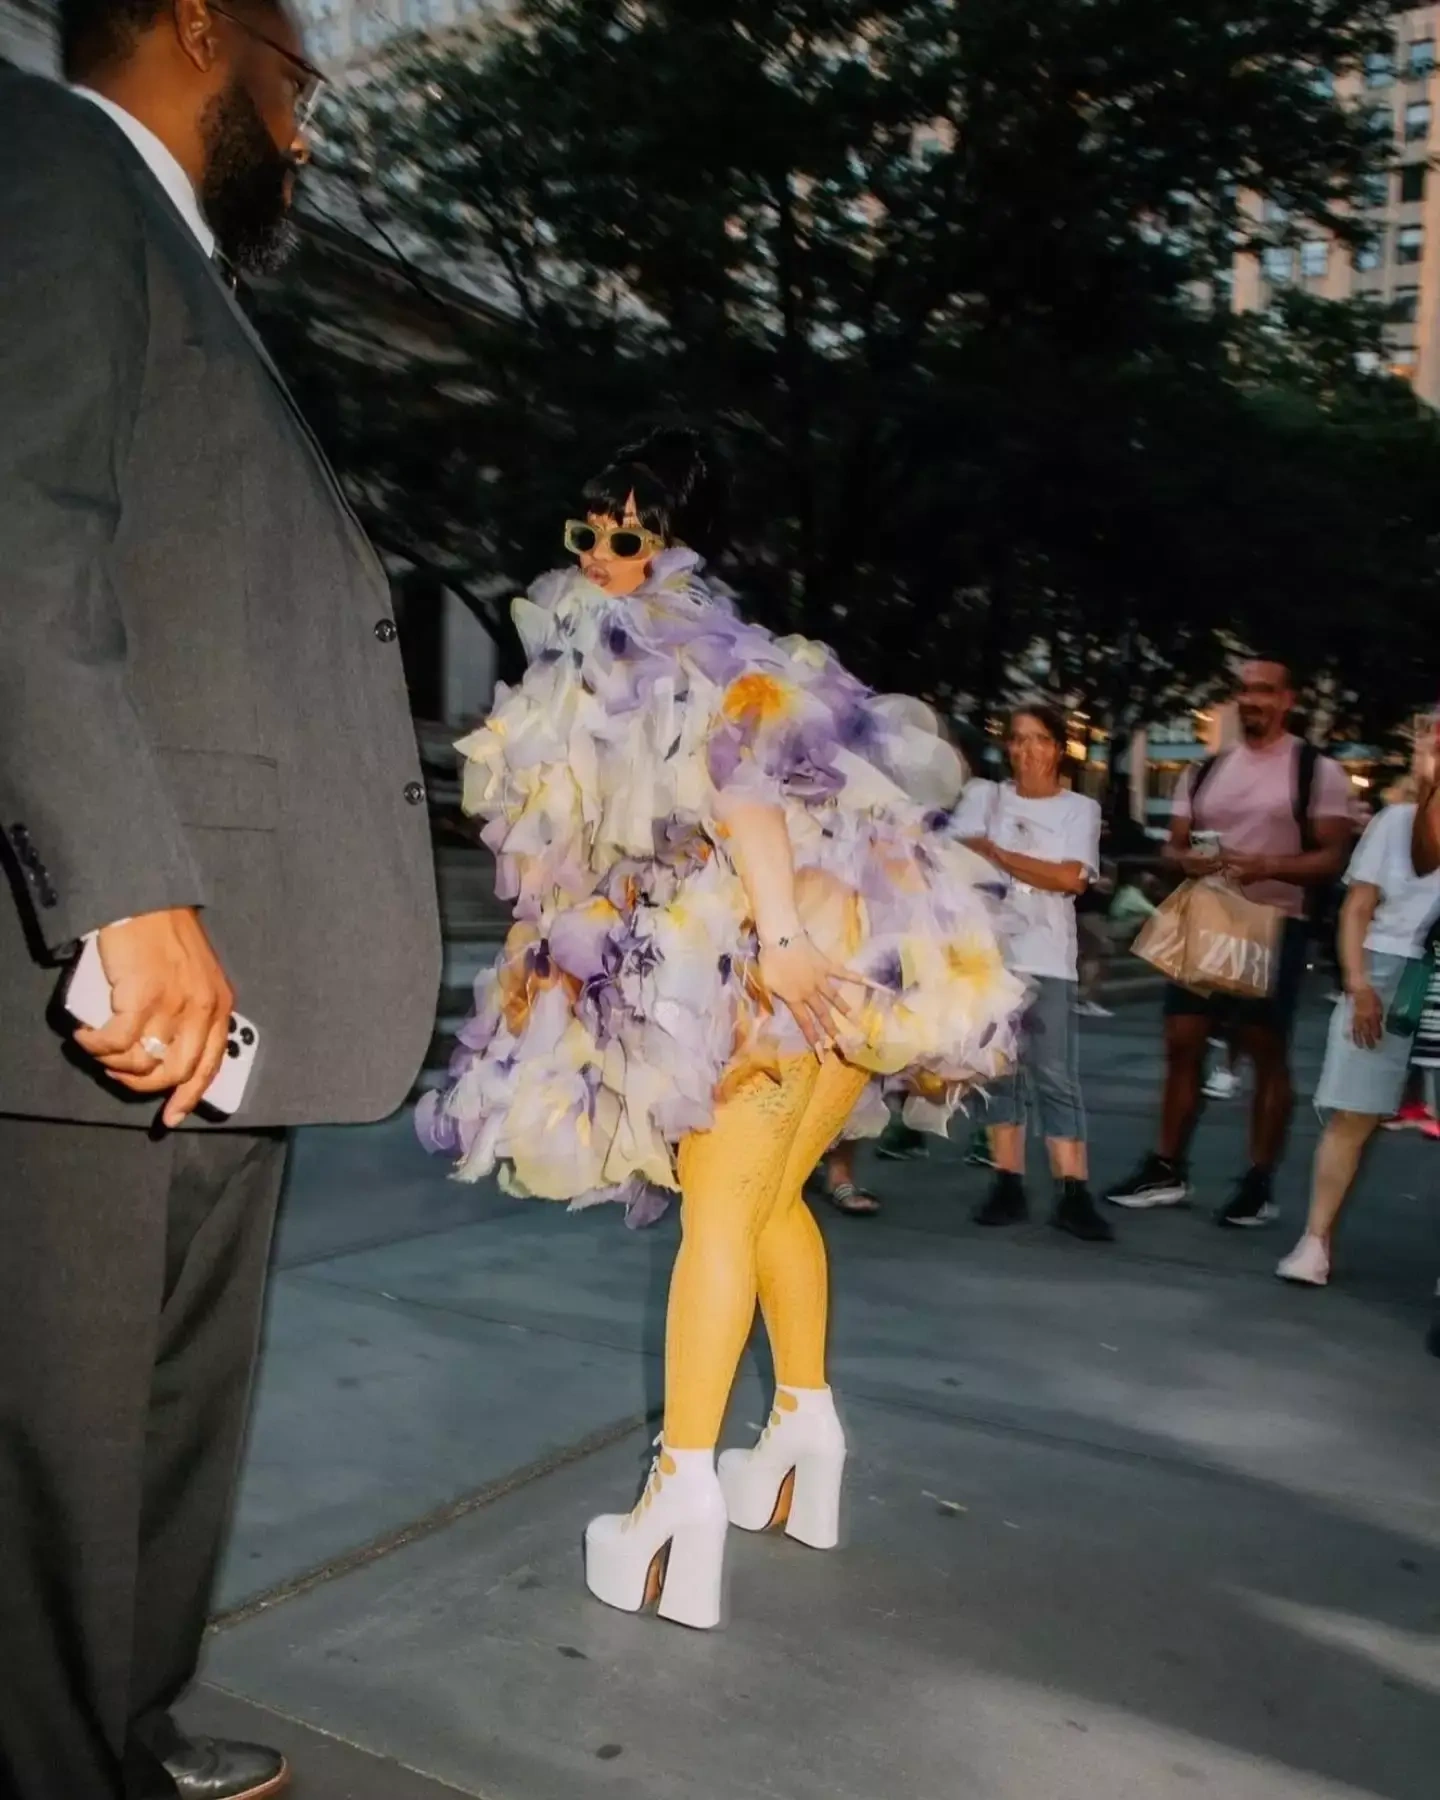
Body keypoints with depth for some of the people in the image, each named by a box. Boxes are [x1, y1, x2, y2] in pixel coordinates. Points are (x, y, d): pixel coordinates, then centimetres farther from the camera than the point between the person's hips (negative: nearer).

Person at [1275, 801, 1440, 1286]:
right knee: (1353, 1117, 0)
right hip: (1387, 976, 0)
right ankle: (1316, 1240, 5)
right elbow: (1358, 908, 4)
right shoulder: (1398, 821, 6)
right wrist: (1359, 985, -6)